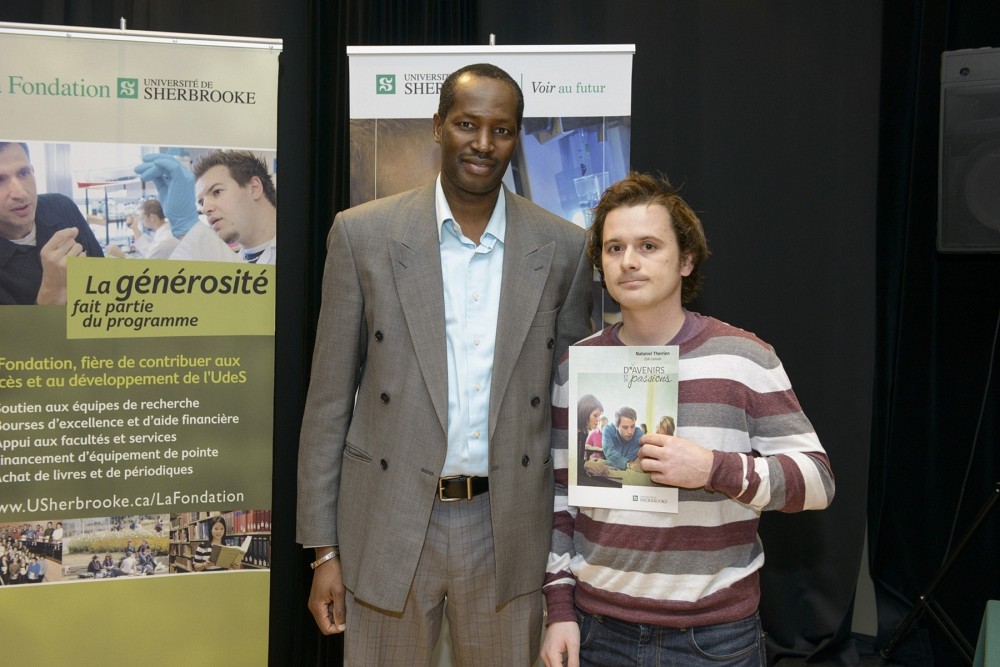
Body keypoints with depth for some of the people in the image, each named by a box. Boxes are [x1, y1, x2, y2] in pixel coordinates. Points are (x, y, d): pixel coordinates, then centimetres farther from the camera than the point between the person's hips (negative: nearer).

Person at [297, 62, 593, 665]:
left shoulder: (563, 248, 0)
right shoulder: (363, 234, -4)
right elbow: (330, 400, -1)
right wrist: (324, 549, -2)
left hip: (510, 533, 1)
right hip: (390, 527, -1)